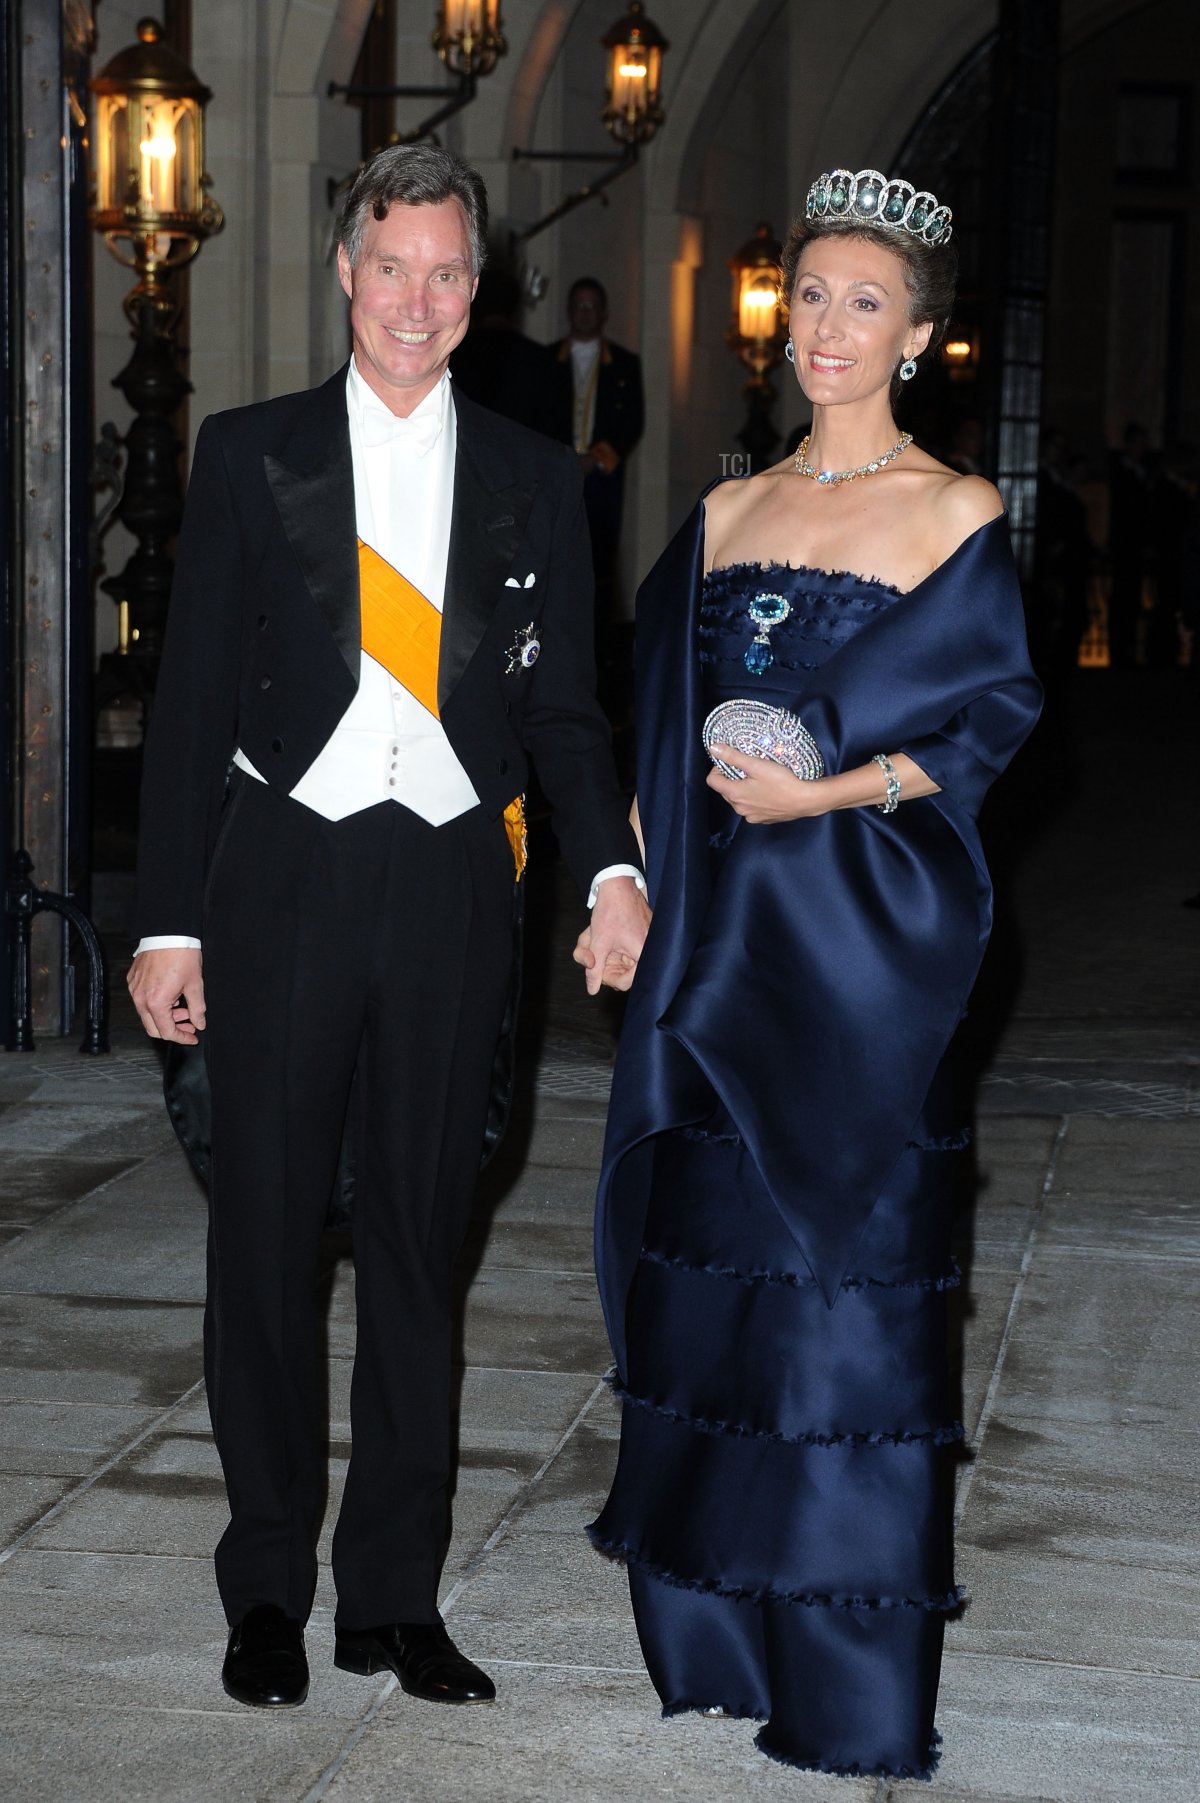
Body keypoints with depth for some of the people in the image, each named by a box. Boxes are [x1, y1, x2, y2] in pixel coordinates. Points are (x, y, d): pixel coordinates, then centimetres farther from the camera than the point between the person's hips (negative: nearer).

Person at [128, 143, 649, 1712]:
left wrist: (611, 867, -10)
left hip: (452, 889, 1)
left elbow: (562, 702, 8)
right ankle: (267, 1591, 20)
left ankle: (395, 1597, 21)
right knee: (265, 1243, 5)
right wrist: (169, 922, -2)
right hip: (281, 877, -1)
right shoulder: (251, 455, 3)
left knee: (418, 1250, 9)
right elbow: (193, 698, 2)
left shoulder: (532, 479, 8)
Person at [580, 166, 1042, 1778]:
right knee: (705, 1243, 8)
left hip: (862, 930, -5)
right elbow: (669, 732, 13)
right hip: (718, 930, 5)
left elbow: (988, 725, -7)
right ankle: (716, 1622, 22)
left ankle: (850, 1669, 11)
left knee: (846, 1247, -1)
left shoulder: (956, 515, -2)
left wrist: (822, 794, -17)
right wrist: (638, 876, 3)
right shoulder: (728, 514, 12)